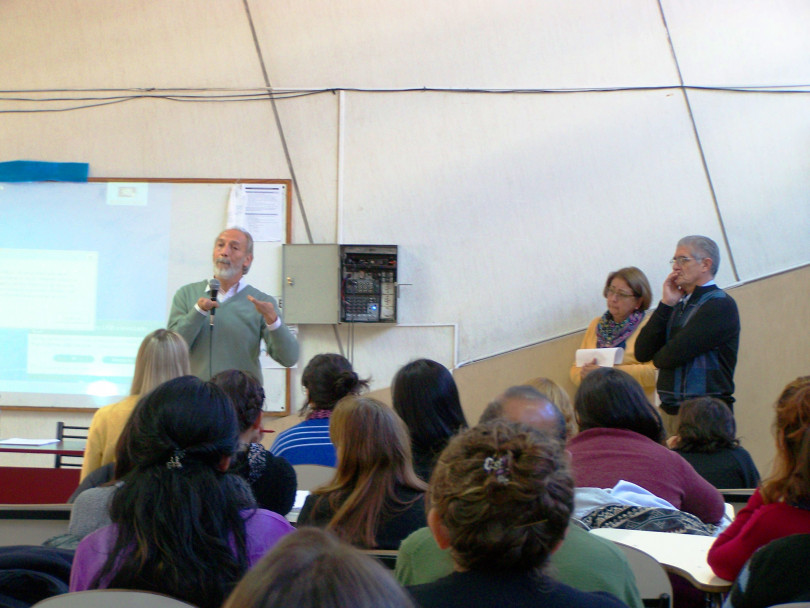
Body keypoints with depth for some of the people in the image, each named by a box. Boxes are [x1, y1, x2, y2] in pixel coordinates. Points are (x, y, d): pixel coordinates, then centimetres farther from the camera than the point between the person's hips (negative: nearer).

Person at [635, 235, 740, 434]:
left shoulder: (720, 305, -9)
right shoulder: (680, 305, 17)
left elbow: (675, 354, -17)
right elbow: (642, 352, 5)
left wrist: (658, 357, 7)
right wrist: (666, 304, 0)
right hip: (669, 411, 7)